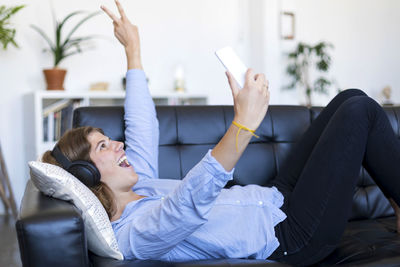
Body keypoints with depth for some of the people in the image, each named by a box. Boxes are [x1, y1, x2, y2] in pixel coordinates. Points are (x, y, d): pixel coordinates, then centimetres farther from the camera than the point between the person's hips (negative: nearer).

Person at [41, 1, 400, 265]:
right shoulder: (132, 233, -24)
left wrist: (133, 48, 19)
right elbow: (192, 198, -43)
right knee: (360, 111, -11)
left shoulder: (138, 184, 4)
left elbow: (142, 126, 14)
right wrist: (244, 124, -56)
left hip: (276, 201, 9)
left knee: (351, 98, 6)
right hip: (295, 237, -9)